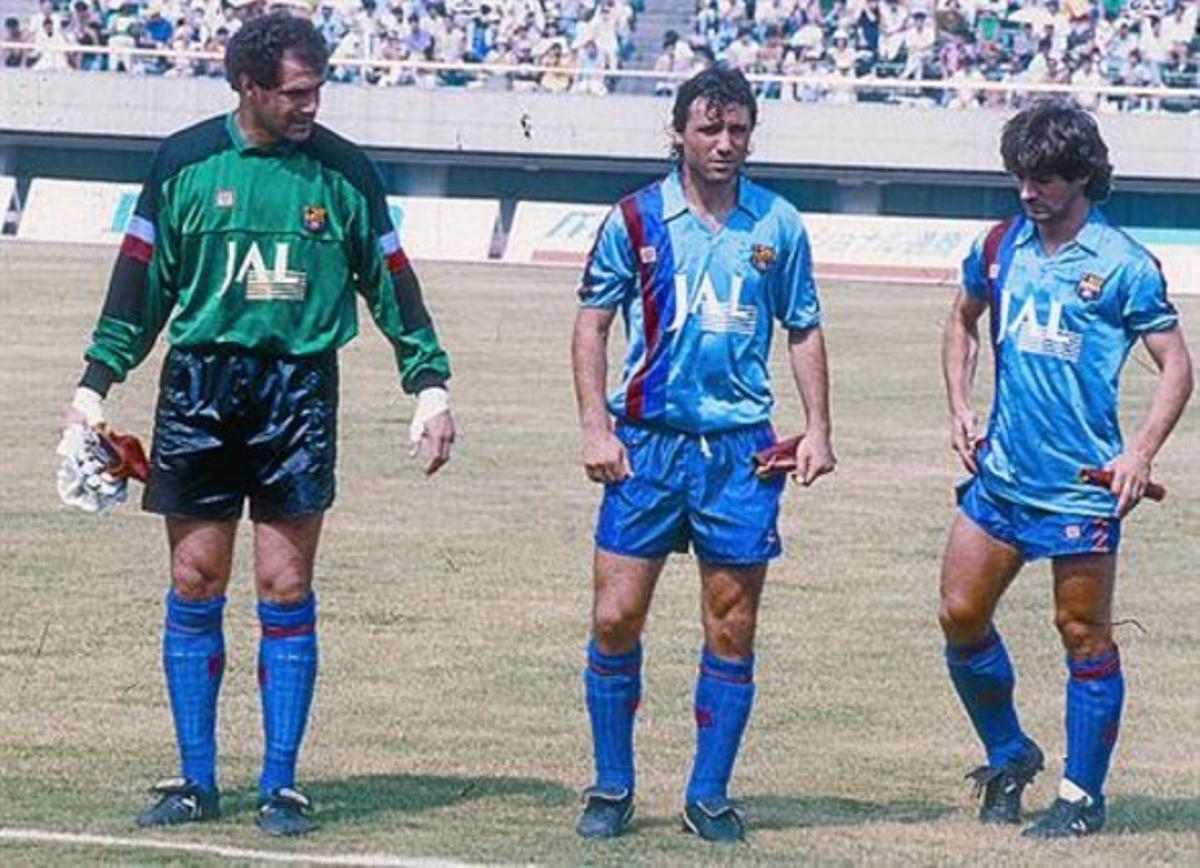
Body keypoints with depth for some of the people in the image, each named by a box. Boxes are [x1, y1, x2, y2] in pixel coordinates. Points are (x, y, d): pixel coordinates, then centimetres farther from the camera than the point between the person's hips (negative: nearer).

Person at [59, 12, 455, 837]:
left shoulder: (344, 170, 3)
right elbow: (141, 277, 7)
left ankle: (282, 783, 3)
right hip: (200, 386, 1)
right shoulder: (185, 162, 2)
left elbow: (390, 279, 9)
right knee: (195, 584, 2)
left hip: (300, 390, -1)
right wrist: (96, 384, 3)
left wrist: (430, 384, 4)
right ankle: (196, 782, 9)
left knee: (286, 589, -3)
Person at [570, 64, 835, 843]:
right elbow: (593, 322, 5)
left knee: (733, 628, 2)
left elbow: (803, 330, 13)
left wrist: (818, 428, 5)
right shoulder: (635, 219, 1)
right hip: (647, 442, -1)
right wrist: (596, 427, -4)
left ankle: (709, 795, 12)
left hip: (742, 449, 1)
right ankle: (612, 789, 10)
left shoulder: (779, 225, 5)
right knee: (616, 617, -3)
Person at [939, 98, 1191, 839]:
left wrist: (1141, 454, -19)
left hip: (1081, 484, -6)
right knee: (961, 616, 6)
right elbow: (964, 321, 23)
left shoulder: (1122, 265, -9)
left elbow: (1176, 365, -7)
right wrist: (960, 407, 9)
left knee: (1084, 637, 2)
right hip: (1001, 472, 6)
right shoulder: (1001, 247, 6)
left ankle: (1083, 797, 12)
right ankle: (1009, 756, 26)